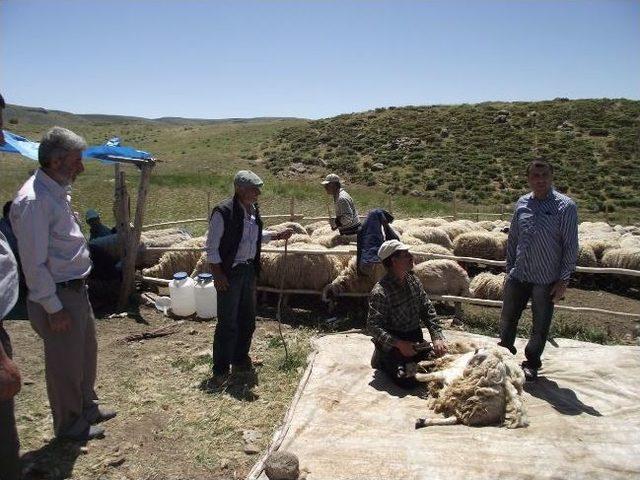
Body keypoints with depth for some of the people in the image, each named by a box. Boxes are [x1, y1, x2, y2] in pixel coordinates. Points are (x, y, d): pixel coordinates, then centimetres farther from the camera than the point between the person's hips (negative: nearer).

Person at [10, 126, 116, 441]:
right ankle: (69, 424, 28)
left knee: (86, 352, 23)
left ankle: (87, 407, 43)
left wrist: (78, 289, 17)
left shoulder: (58, 192, 7)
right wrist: (53, 308, -18)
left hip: (77, 289, 9)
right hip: (58, 297, -9)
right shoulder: (33, 200, -22)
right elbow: (34, 263, -22)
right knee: (65, 363, 8)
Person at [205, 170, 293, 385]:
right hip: (229, 272, -8)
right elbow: (212, 247, -15)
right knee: (227, 323, -2)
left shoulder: (253, 210, 6)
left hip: (249, 270, 8)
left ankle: (240, 360, 33)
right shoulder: (223, 212, -17)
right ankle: (221, 370, 11)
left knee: (247, 319, 17)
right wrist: (218, 275, -17)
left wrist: (277, 235, 11)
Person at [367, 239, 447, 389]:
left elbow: (428, 310, 3)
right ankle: (380, 360, 9)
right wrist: (399, 344, -31)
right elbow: (373, 326, -23)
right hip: (393, 342, -7)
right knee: (408, 381, -17)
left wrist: (437, 337, -10)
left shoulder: (413, 281, 1)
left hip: (415, 338, 7)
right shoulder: (379, 292, -23)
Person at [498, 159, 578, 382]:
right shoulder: (522, 203, 4)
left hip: (547, 280, -4)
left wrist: (563, 279, -9)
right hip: (518, 275, 4)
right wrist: (509, 269, 11)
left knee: (540, 327, 11)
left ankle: (532, 363, 32)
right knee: (507, 320, 15)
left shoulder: (565, 206, -10)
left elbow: (571, 246, -8)